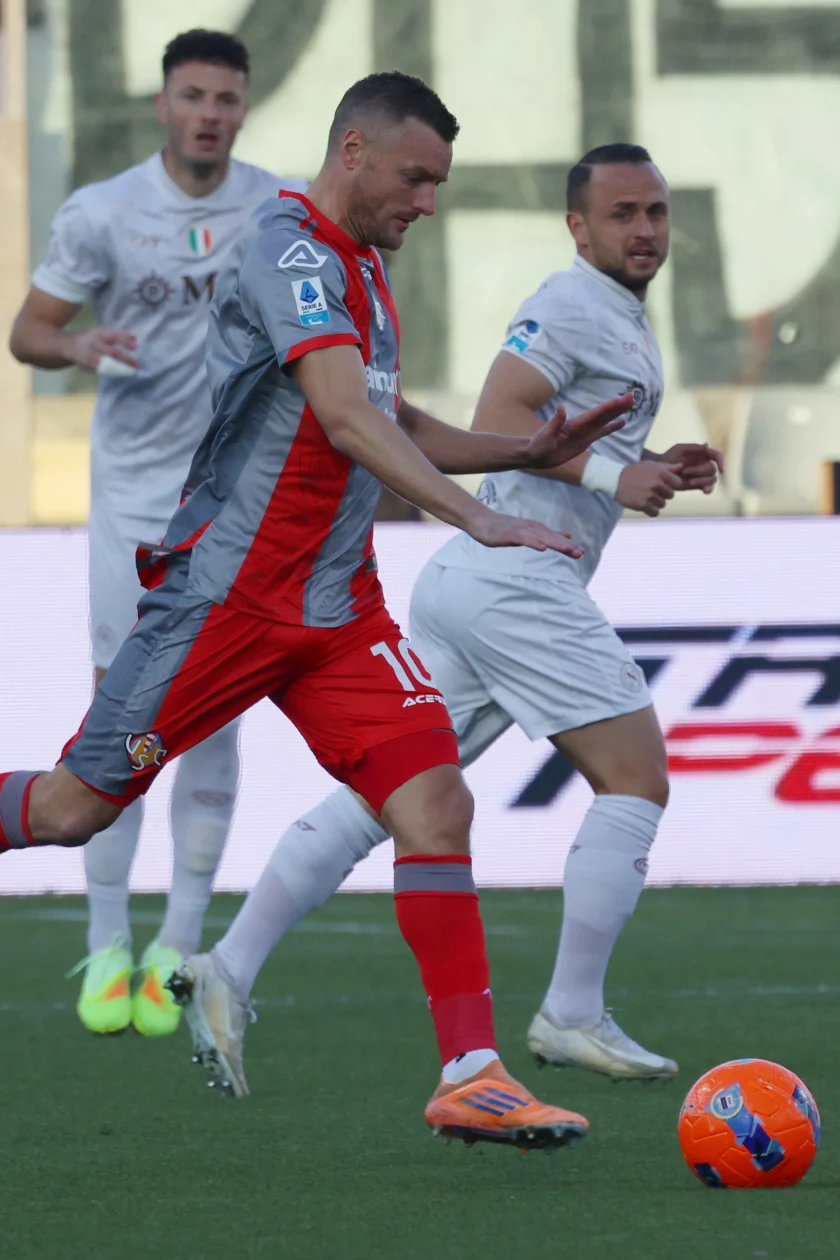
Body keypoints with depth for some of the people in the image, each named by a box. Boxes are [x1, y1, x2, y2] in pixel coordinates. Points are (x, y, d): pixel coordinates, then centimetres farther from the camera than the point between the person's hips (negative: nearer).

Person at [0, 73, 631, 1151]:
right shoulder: (289, 252, -15)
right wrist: (474, 516, -36)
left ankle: (471, 1077, -10)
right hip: (225, 597, -8)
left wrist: (527, 451, 14)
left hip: (338, 612, 8)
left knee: (434, 804, -8)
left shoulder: (361, 269, 14)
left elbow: (394, 428, 27)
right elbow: (345, 419, -28)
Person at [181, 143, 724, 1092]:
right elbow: (495, 421, -18)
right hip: (519, 578, -10)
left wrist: (657, 471, 16)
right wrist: (610, 471, -21)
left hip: (466, 580, 10)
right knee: (636, 780, -5)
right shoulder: (573, 304, -8)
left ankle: (231, 967, 3)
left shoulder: (620, 321, 24)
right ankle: (571, 1016, -4)